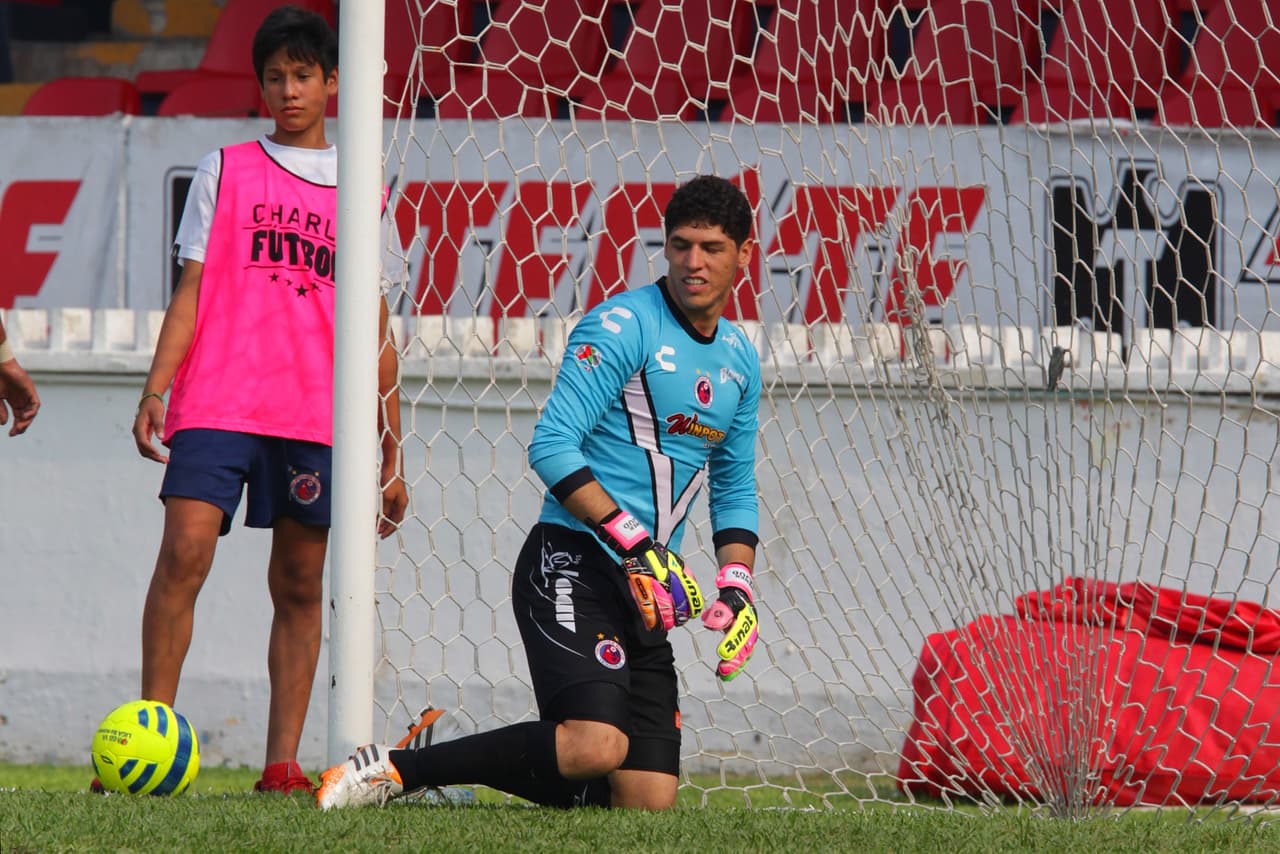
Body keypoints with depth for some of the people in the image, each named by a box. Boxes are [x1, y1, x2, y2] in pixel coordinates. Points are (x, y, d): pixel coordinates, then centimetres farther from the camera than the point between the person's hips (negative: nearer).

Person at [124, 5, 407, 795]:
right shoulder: (226, 172, 11)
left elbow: (376, 331, 16)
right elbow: (192, 290, 7)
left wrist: (393, 452, 13)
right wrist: (155, 388, -7)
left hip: (317, 417, 2)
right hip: (217, 403, -2)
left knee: (300, 588, 2)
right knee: (185, 553, -16)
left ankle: (283, 763, 4)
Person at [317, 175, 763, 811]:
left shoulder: (740, 360, 16)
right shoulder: (623, 327, -8)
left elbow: (735, 490, 26)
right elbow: (552, 446, -17)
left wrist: (736, 587, 10)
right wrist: (636, 545, -21)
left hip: (643, 591, 8)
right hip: (571, 564, -8)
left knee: (647, 802, 0)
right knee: (595, 746, -30)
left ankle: (450, 774, 16)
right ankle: (394, 770, -17)